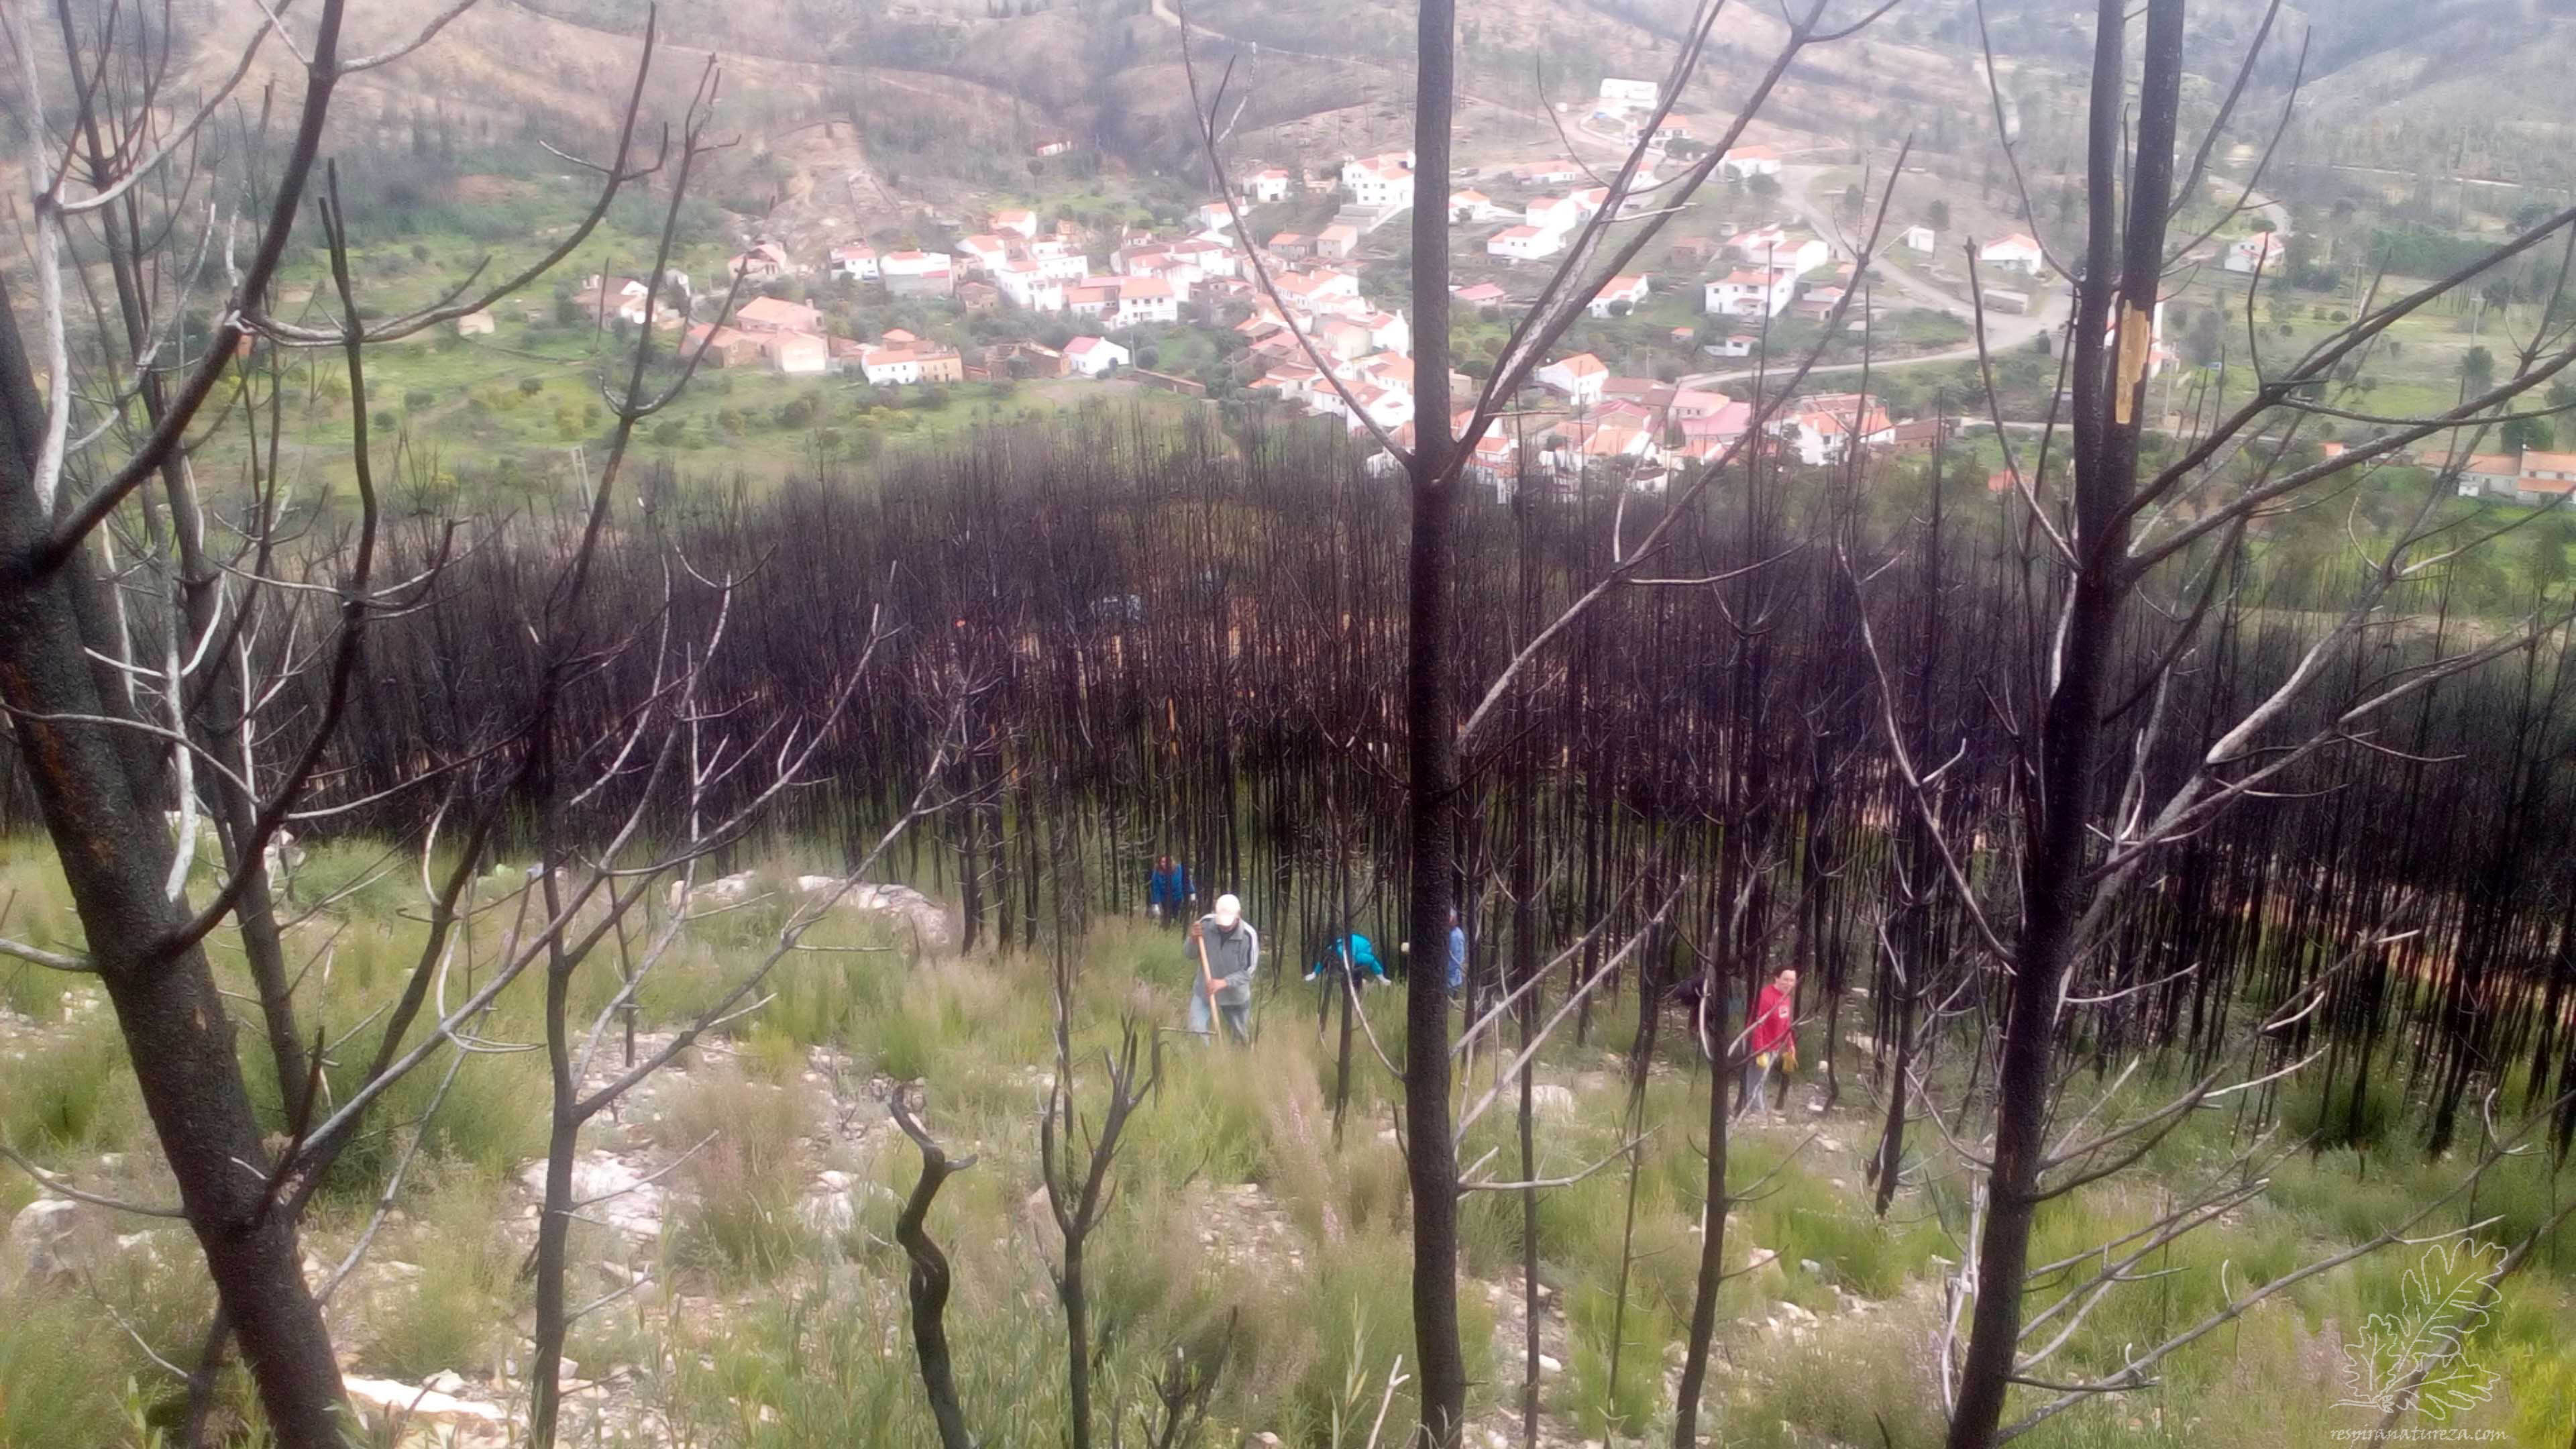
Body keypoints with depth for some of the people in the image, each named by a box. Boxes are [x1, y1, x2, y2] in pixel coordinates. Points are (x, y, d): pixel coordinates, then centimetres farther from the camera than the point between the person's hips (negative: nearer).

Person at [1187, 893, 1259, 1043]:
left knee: (1241, 1038, 17)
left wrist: (1224, 983, -32)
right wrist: (1194, 940, -27)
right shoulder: (1205, 924, -17)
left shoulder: (1249, 936, -23)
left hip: (1235, 995, -1)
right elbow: (1191, 955, -5)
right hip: (1204, 991, 1)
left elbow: (1248, 971, -19)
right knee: (1196, 1031, -9)